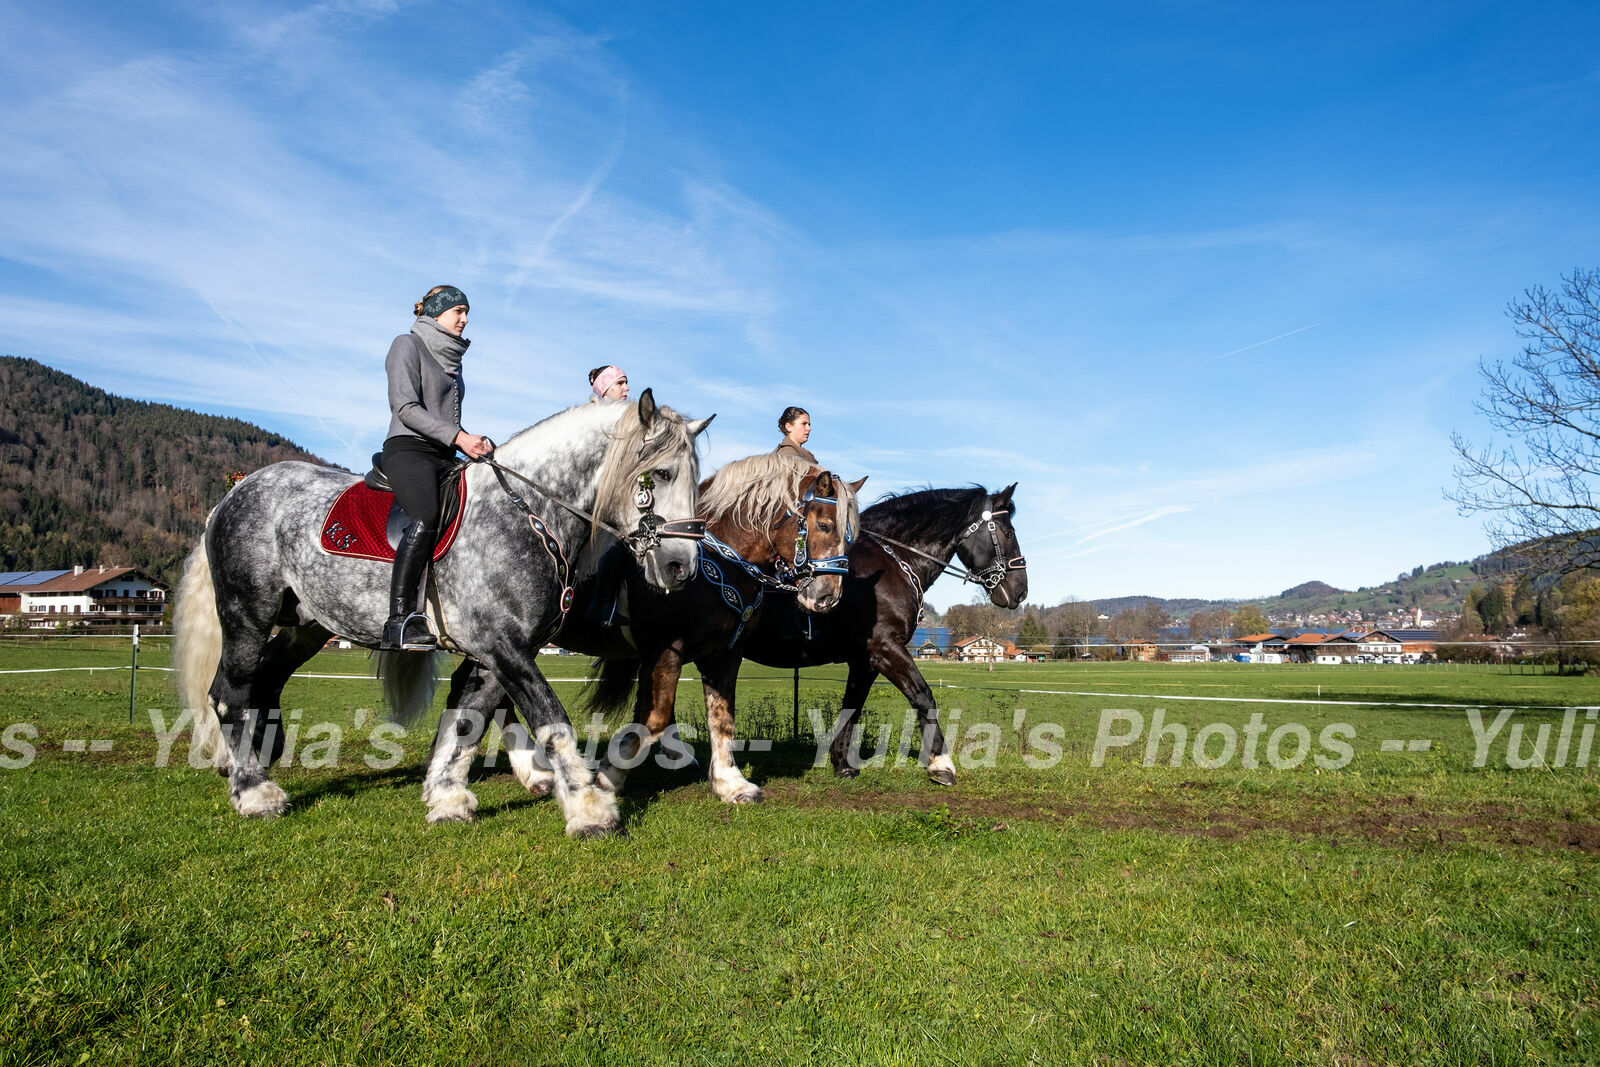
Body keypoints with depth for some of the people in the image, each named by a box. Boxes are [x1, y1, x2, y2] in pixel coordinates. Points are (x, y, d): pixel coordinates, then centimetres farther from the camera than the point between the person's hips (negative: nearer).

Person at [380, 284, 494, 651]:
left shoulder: (453, 358, 26)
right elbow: (406, 408, -9)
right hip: (408, 449, -8)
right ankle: (399, 621, -34)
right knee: (426, 518, -33)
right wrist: (457, 437, -17)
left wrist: (478, 442, 7)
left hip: (445, 457, 8)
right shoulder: (408, 345, 4)